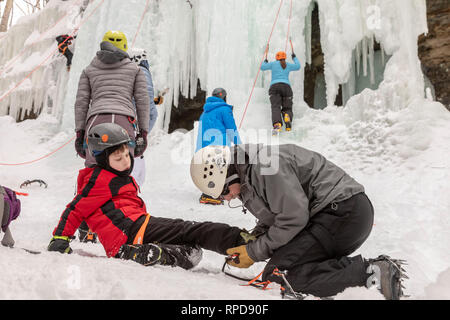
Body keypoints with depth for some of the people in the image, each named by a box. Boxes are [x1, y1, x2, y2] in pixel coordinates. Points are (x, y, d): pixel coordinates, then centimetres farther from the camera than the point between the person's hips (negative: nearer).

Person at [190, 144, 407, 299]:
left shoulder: (266, 163, -18)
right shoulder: (247, 176, 14)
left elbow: (294, 218, -19)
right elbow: (273, 217, 22)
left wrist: (255, 253, -10)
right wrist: (253, 238, 4)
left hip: (344, 211, -11)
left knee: (276, 273, -17)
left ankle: (372, 273, -18)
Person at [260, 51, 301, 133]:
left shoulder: (274, 64, 16)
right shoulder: (288, 65, 22)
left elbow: (262, 67, 25)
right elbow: (297, 66, 41)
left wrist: (265, 62, 47)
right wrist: (294, 58, 58)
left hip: (275, 86, -2)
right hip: (286, 86, 2)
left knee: (276, 107, -18)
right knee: (287, 109, 7)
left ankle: (277, 124, -47)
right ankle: (288, 117, -31)